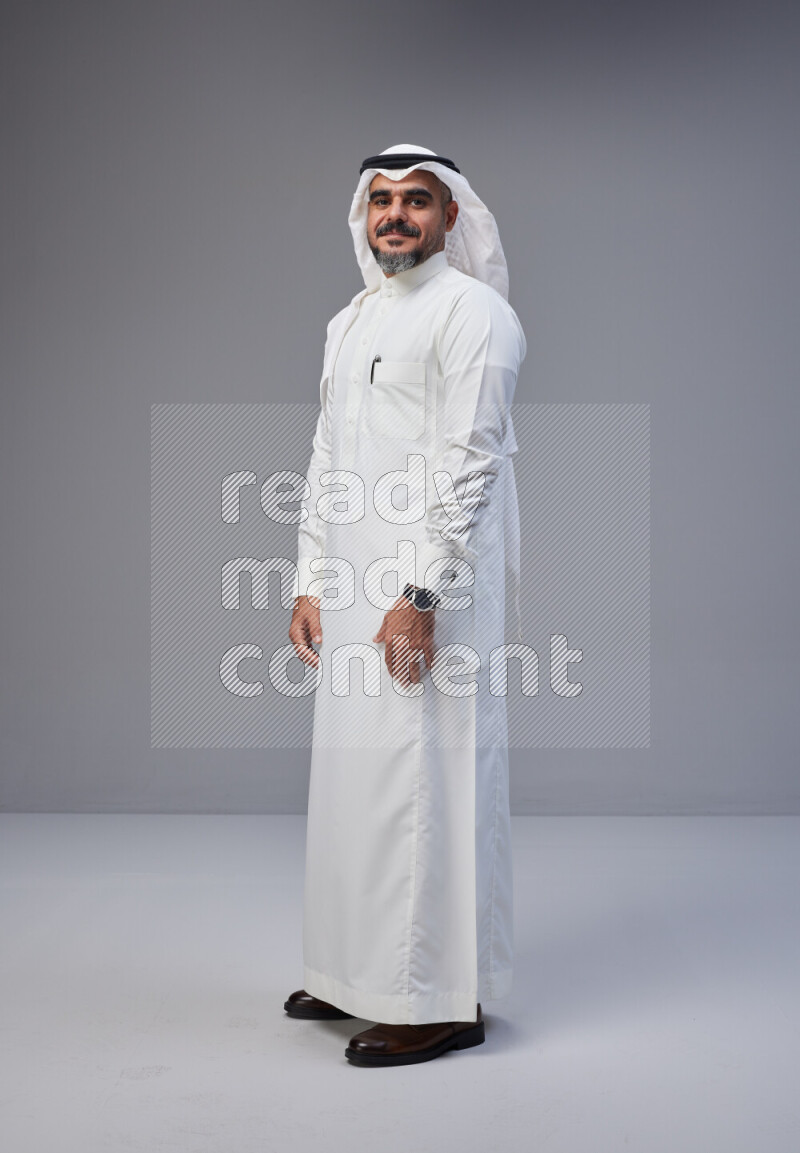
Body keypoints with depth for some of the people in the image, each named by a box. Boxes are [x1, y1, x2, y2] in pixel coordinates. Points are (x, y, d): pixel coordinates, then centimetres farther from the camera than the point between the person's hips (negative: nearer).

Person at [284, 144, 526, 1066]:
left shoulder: (472, 311, -5)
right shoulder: (348, 322, 20)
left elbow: (470, 465, -14)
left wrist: (421, 595, -20)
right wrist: (309, 583, 12)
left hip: (430, 594, -8)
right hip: (353, 592, 8)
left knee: (426, 781, -6)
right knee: (355, 776, 12)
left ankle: (442, 1000, 6)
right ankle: (360, 977, 25)